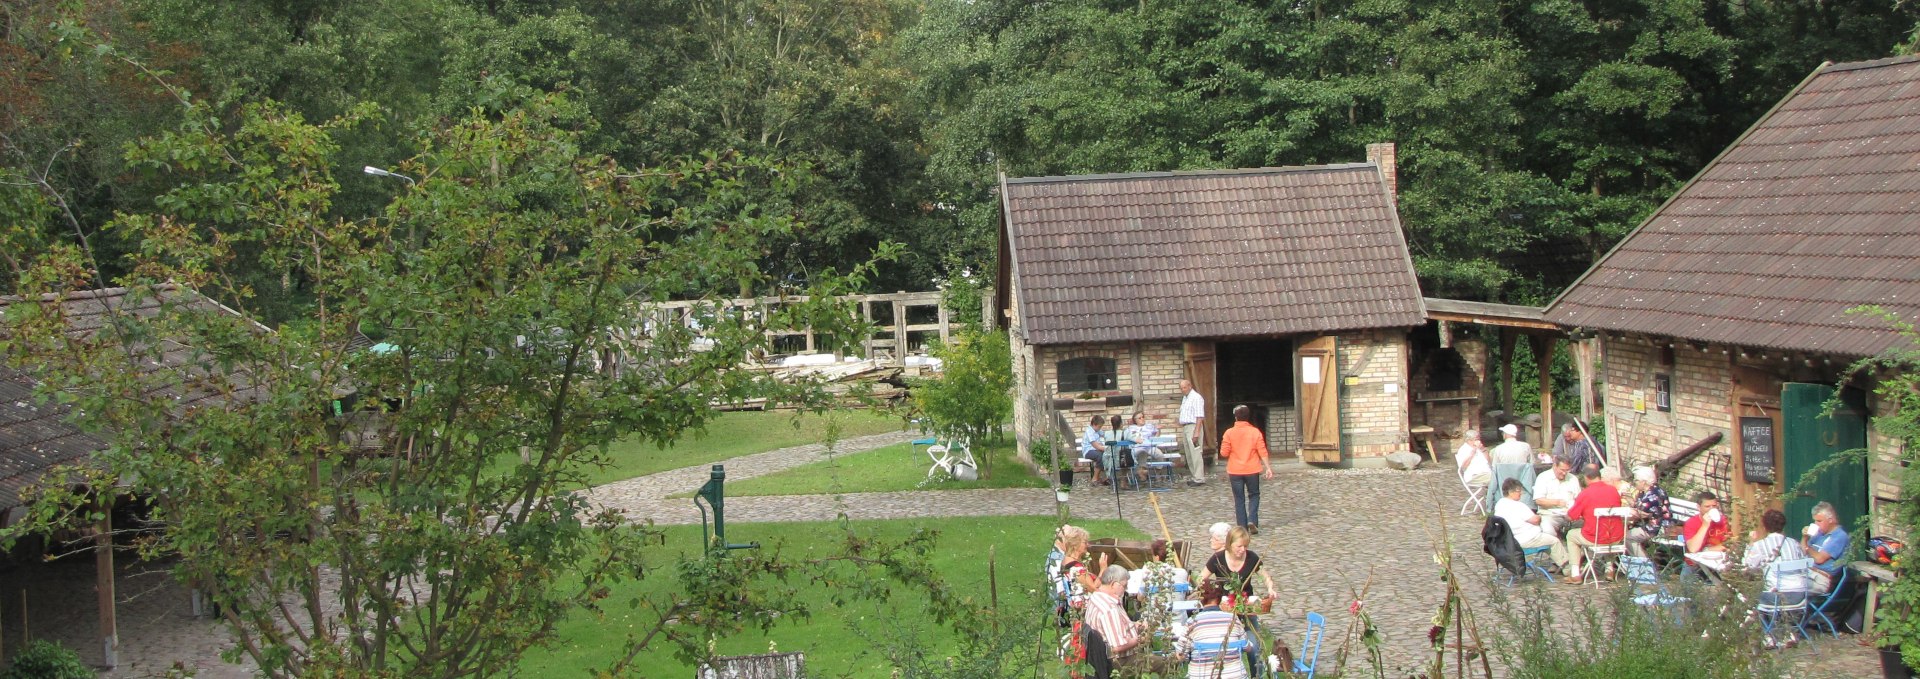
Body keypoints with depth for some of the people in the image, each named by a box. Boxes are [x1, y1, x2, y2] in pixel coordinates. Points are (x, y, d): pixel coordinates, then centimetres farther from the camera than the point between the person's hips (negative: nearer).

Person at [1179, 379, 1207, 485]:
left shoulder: (1196, 398, -11)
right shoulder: (1185, 398, 17)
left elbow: (1200, 417, -17)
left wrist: (1196, 432, -23)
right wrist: (1183, 430, 15)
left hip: (1193, 426, -9)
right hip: (1185, 427, 9)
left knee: (1195, 453, -10)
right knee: (1188, 454, 11)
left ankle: (1199, 478, -9)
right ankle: (1193, 476, 18)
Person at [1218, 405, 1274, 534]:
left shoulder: (1229, 433, -8)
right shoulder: (1255, 432, -5)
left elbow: (1224, 453, -8)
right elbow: (1262, 452, -6)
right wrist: (1268, 468, -2)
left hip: (1235, 471, 0)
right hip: (1252, 470, 1)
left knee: (1239, 499, 8)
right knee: (1254, 495, 17)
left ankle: (1243, 527, 6)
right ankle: (1252, 521, -3)